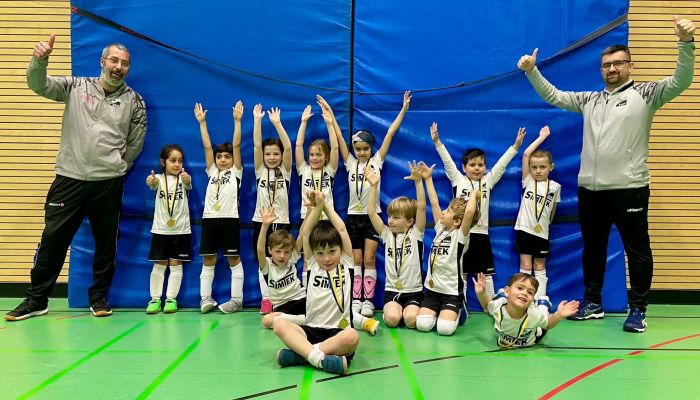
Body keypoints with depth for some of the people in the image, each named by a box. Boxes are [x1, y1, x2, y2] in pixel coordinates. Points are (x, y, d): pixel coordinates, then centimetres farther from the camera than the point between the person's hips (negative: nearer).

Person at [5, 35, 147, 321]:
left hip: (109, 183, 1)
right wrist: (40, 59, -25)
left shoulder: (134, 101, 6)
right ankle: (36, 299, 15)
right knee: (53, 237, 2)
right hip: (69, 177, 0)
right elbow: (39, 85, -6)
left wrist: (117, 167, 10)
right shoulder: (76, 87, 6)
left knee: (106, 241, 7)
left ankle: (99, 297, 22)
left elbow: (135, 143, 11)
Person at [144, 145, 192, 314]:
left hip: (181, 229, 0)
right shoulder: (159, 178, 0)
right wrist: (150, 181, -48)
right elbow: (153, 183, -23)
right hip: (160, 229, 0)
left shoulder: (184, 178, 0)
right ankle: (155, 299, 10)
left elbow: (188, 184, -24)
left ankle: (171, 299, 9)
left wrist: (187, 179, -49)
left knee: (175, 264, 3)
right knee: (158, 265, 3)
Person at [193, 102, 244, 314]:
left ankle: (236, 299, 5)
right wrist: (202, 122, 8)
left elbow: (237, 145, -2)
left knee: (234, 258, 1)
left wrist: (237, 120, -8)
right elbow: (207, 146, 12)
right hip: (210, 218, 4)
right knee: (208, 259, 6)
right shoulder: (212, 172, 16)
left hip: (230, 218, -4)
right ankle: (205, 298, 10)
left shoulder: (236, 172, 6)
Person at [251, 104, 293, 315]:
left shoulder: (285, 172, 3)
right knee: (263, 262, 3)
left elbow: (288, 147, -10)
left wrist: (277, 123, -15)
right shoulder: (260, 171, 6)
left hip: (281, 222, -1)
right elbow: (256, 146, -4)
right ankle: (265, 299, 8)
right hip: (261, 221, 1)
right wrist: (257, 120, -10)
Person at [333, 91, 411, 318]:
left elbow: (390, 133, -2)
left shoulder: (377, 161, 1)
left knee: (369, 259, -2)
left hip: (373, 216, -2)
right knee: (356, 261, 5)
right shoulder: (350, 163, 4)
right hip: (354, 216, 2)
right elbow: (339, 136, 2)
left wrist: (404, 109, -3)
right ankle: (355, 300, 11)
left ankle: (368, 300, 4)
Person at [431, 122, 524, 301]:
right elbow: (447, 161, -3)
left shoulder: (488, 181, 9)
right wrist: (437, 141, -13)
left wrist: (516, 145, -2)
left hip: (481, 234, 2)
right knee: (461, 274, 6)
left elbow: (502, 164, 5)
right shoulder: (458, 179, 4)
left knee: (486, 274, 8)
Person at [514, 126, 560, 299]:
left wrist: (547, 224, 11)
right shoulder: (528, 181, -1)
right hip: (524, 230, -1)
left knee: (539, 268, 9)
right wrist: (542, 137, -2)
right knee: (525, 267, 1)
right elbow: (526, 154, -8)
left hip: (542, 233, 1)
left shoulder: (555, 187, 0)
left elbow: (553, 209, 12)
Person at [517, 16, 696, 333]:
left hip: (629, 188, -5)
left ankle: (637, 310, 13)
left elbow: (681, 82, -11)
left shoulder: (645, 94, 1)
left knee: (637, 251, 2)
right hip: (590, 189, 5)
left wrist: (686, 43, -25)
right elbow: (553, 96, 20)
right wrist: (532, 71, 11)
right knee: (592, 249, 14)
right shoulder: (589, 100, 14)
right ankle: (592, 303, 27)